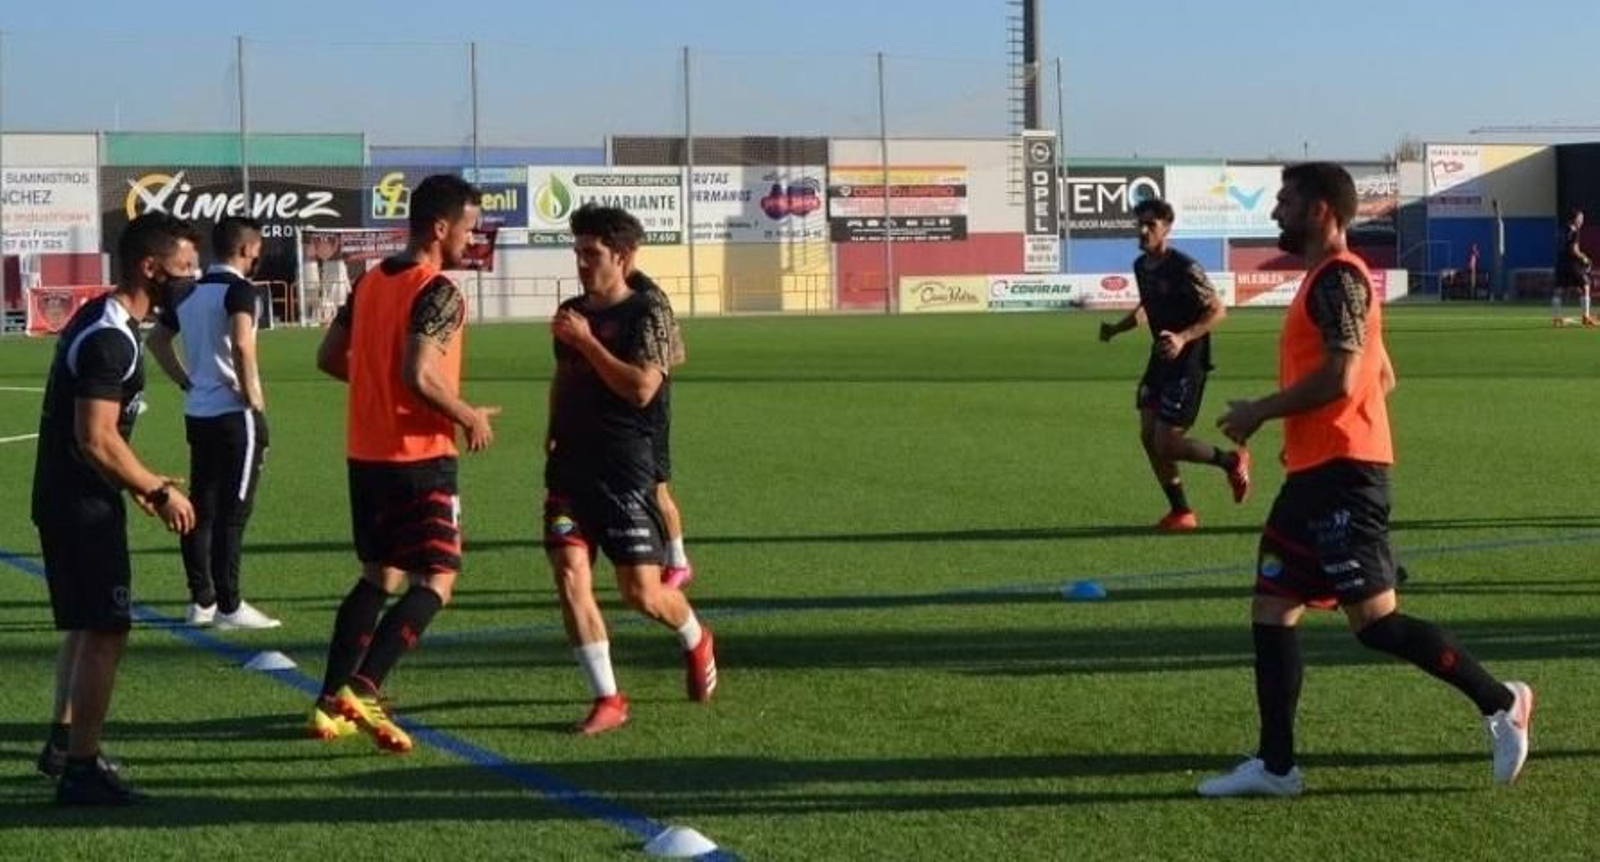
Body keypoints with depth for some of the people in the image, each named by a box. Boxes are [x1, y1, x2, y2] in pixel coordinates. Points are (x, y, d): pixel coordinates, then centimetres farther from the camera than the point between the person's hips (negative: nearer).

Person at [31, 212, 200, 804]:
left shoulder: (99, 321, 11)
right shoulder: (112, 340, -21)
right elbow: (96, 442, -26)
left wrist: (135, 484, 17)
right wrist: (160, 491, -15)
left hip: (65, 497, 11)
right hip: (83, 505, -11)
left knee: (86, 626, 22)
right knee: (105, 632, -6)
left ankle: (63, 743, 35)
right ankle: (81, 770, -1)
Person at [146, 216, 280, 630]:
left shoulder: (189, 293, 11)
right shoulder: (238, 289, -12)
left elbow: (157, 340, 20)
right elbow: (241, 344, -27)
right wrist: (255, 400, -17)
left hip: (197, 413, 8)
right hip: (234, 414, -7)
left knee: (201, 508, 12)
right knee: (232, 511, -4)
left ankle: (202, 601, 17)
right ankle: (228, 606, -2)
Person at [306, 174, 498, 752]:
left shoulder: (369, 283, 10)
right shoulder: (438, 293, -15)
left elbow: (330, 358, 15)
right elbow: (420, 375, -25)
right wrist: (470, 417, -11)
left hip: (366, 454, 8)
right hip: (420, 457, -8)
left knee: (379, 576, 18)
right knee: (435, 582, -3)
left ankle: (331, 703, 15)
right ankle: (363, 689, -17)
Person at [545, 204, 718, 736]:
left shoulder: (647, 312, -7)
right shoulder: (571, 313, 13)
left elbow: (641, 388, -20)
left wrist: (586, 341, -18)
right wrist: (554, 432, 16)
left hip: (624, 468, -5)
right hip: (570, 466, 5)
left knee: (642, 592, -3)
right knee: (569, 572, -11)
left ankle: (695, 640, 32)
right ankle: (607, 700, -4)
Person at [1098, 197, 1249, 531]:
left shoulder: (1184, 268, -19)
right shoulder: (1141, 266, 6)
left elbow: (1218, 310, -19)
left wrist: (1184, 338, -32)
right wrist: (1115, 329, 11)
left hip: (1187, 362, -8)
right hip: (1160, 358, 8)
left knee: (1166, 444, -10)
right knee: (1148, 436, 3)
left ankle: (1232, 461, 15)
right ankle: (1181, 512, 14)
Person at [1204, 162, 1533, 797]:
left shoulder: (1338, 278, -12)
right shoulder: (1327, 280, 19)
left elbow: (1341, 378, -22)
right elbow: (1383, 378, 24)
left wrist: (1259, 412, -12)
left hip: (1342, 474, -10)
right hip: (1315, 473, 10)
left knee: (1373, 618, -9)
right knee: (1271, 611, 8)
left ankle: (1500, 702, 2)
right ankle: (1275, 766, 10)